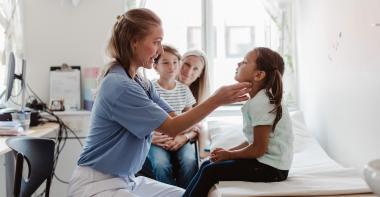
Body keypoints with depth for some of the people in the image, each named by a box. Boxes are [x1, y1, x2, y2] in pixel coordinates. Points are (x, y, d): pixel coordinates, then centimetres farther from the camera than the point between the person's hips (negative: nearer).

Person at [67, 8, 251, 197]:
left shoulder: (142, 83, 8)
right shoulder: (119, 86, -22)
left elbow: (174, 118, 2)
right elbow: (171, 127, -19)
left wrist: (218, 98, -6)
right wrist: (215, 100, -19)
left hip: (127, 180, 9)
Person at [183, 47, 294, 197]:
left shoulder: (260, 103, -21)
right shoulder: (261, 99, 9)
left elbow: (258, 149, -21)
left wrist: (229, 154, -7)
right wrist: (228, 151, 6)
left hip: (270, 168, -10)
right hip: (264, 161, 10)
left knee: (210, 171, -8)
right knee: (207, 164, 9)